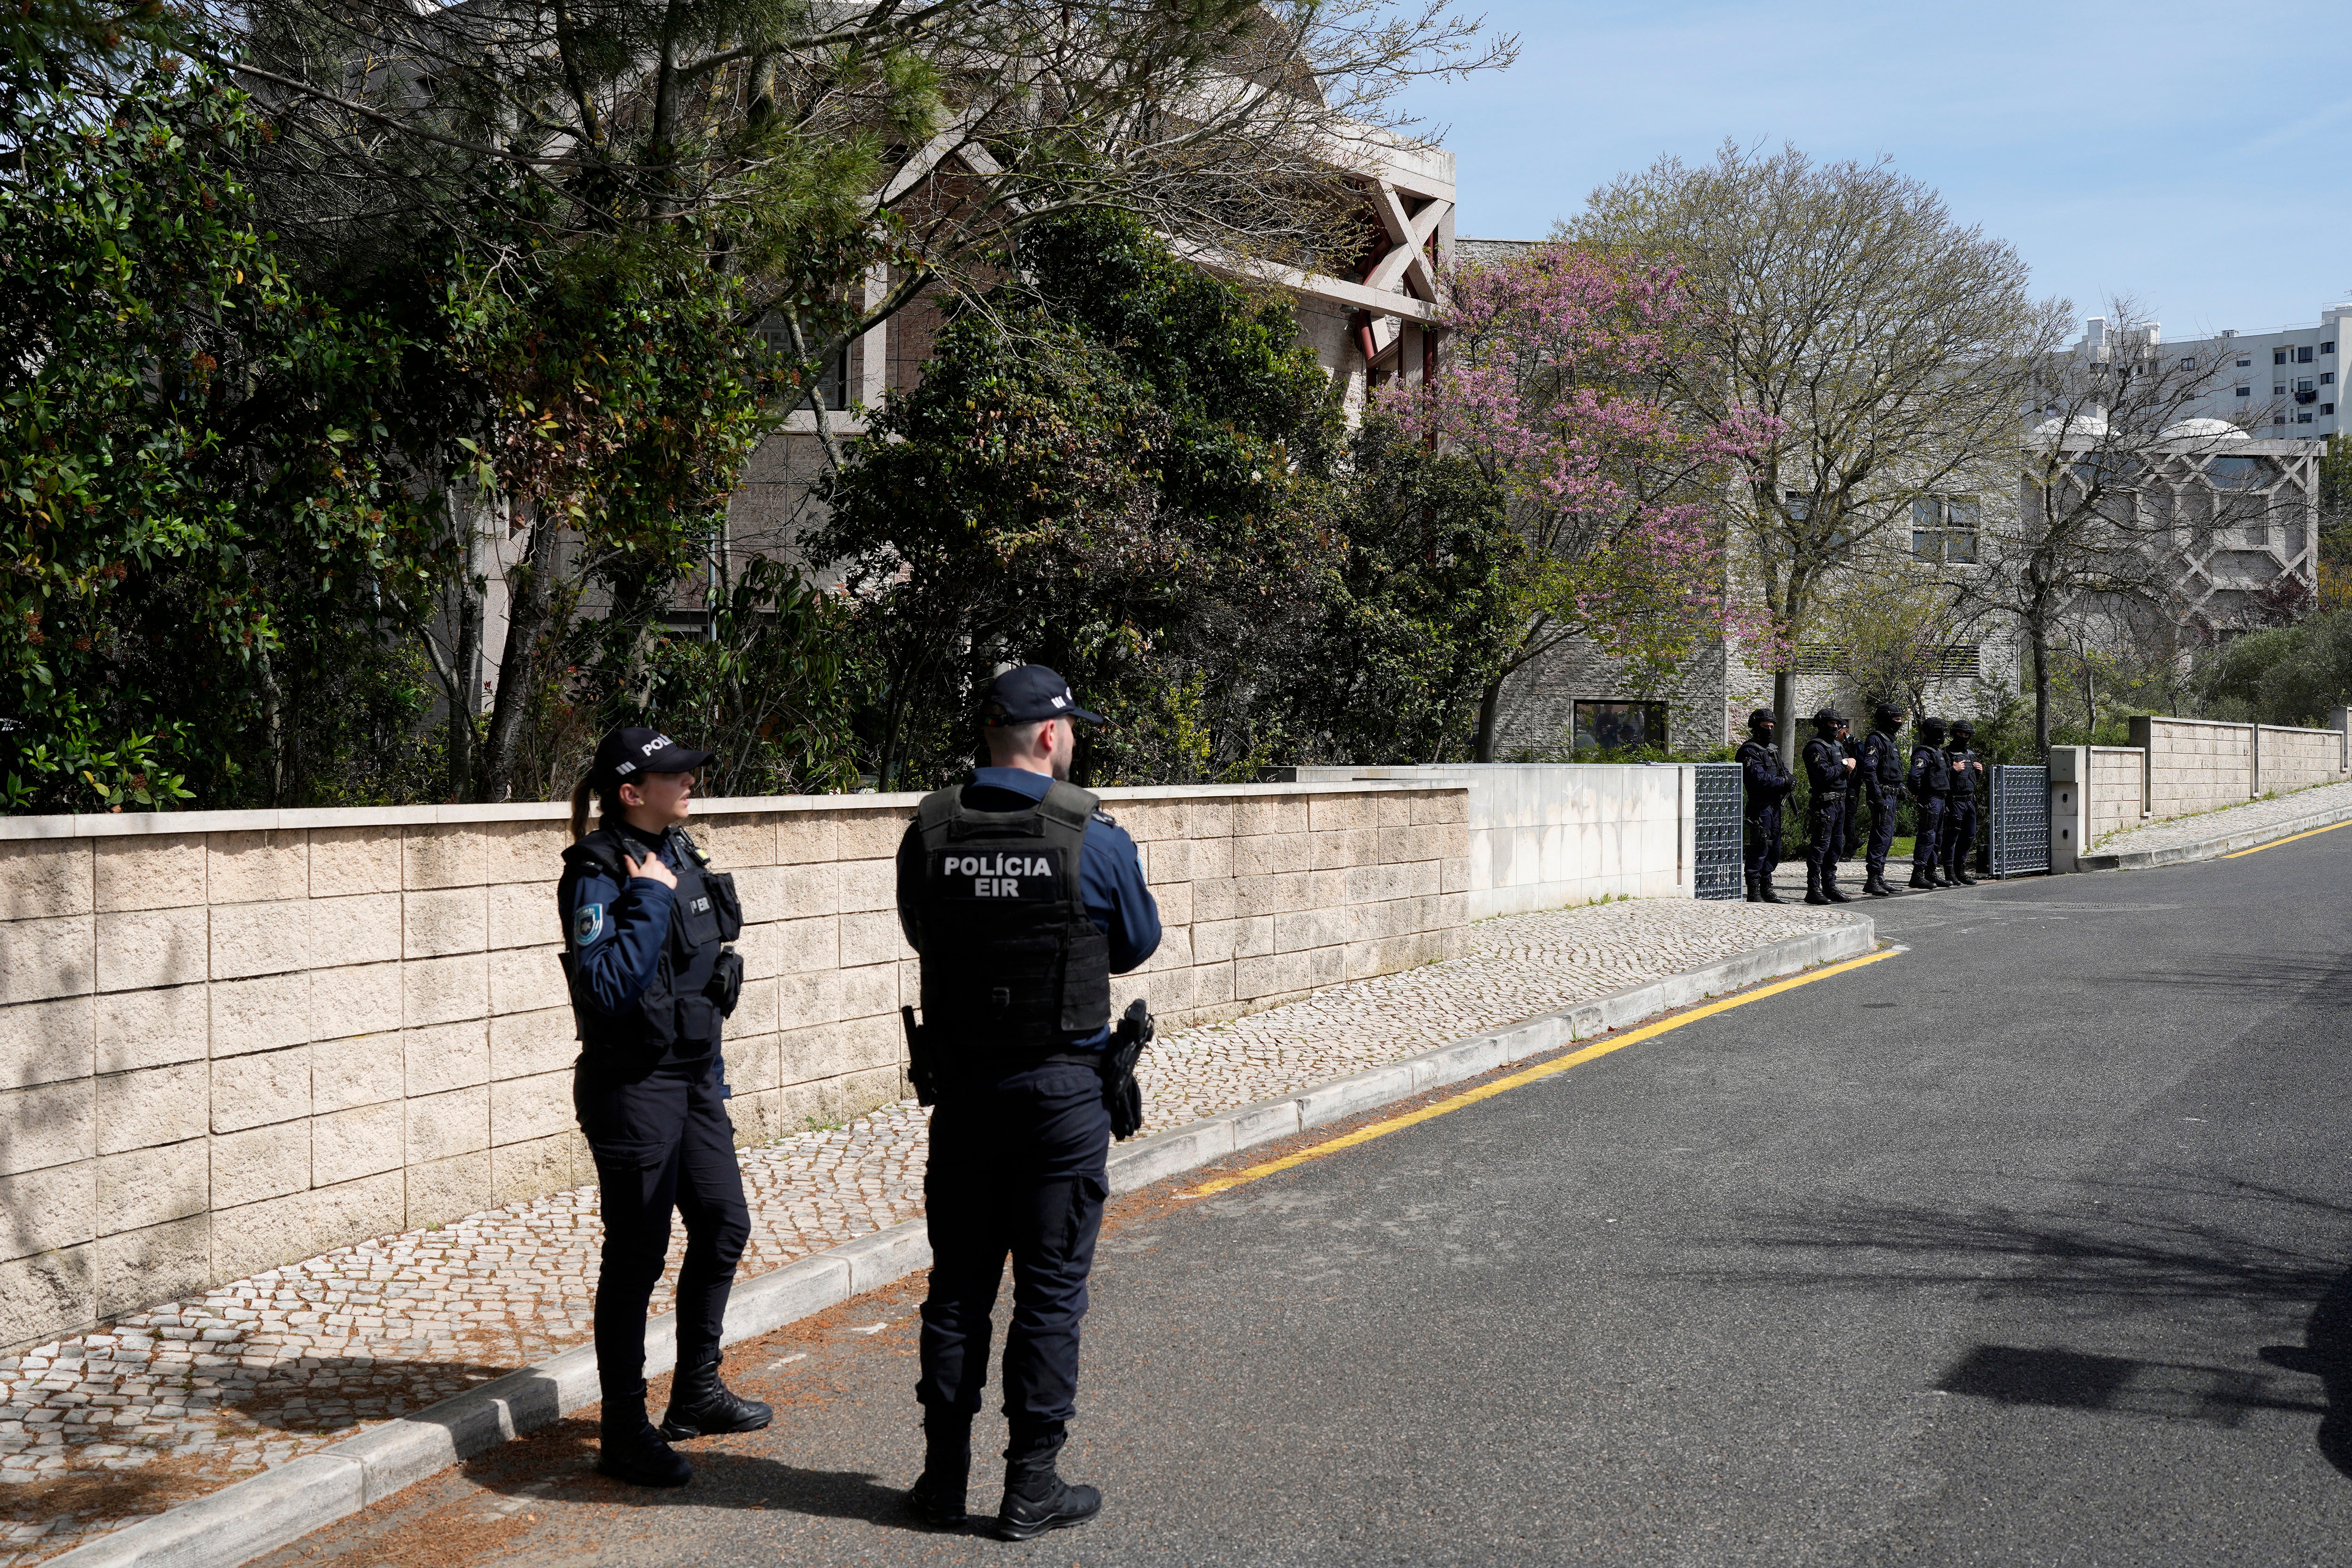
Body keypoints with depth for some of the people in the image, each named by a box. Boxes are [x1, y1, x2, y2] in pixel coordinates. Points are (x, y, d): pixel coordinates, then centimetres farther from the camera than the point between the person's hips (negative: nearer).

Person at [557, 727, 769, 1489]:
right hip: (633, 1086, -9)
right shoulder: (599, 875, -17)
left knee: (724, 1226, 16)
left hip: (694, 1076, 9)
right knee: (636, 1255, -1)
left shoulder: (678, 851, 8)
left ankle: (696, 1392, 32)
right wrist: (649, 900, -25)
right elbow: (607, 988, -28)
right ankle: (624, 1431, 10)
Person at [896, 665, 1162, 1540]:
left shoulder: (929, 834, -3)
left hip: (962, 1084, 4)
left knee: (958, 1286, 13)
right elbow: (1138, 945, 2)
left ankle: (944, 1478, 20)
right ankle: (1031, 1489, 10)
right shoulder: (1094, 838, -12)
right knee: (1050, 1294, 5)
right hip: (1062, 1090, -3)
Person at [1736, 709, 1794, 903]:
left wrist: (1790, 778, -6)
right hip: (1760, 806, -9)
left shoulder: (1773, 749, 19)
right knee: (1760, 849, -10)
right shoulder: (1749, 751, -10)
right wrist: (1783, 781, -14)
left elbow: (1785, 772, 17)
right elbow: (1759, 778, -21)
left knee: (1774, 850, 13)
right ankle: (1754, 893, -8)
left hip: (1774, 806, 9)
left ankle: (1766, 890, 22)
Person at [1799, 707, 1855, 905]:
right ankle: (1813, 890, -9)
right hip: (1824, 803, -9)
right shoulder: (1815, 747, -11)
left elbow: (1850, 774, 19)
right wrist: (1843, 765, -9)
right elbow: (1824, 774, -23)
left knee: (1835, 846, 12)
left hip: (1840, 802, 10)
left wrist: (1852, 762, -3)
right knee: (1820, 846, -9)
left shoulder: (1838, 746, 19)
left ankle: (1830, 887, 19)